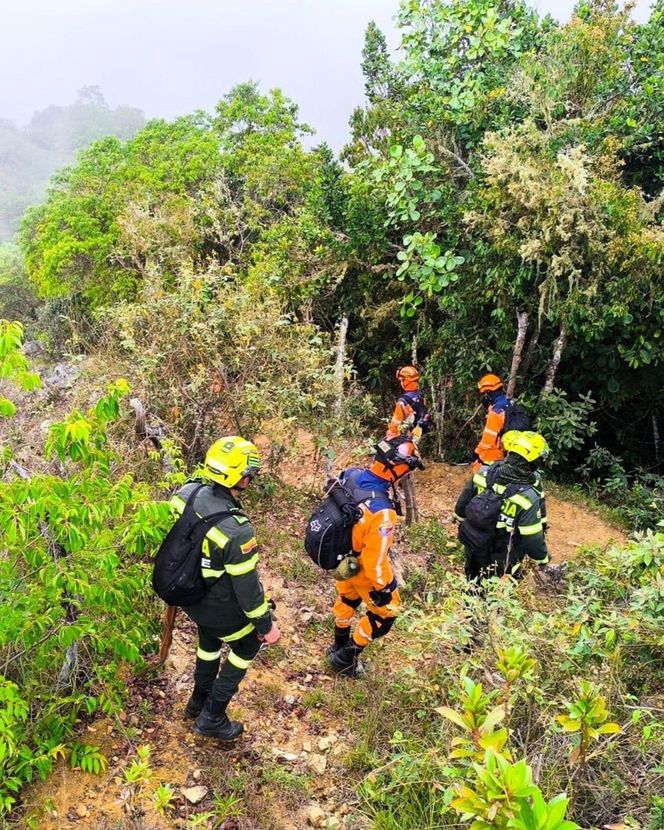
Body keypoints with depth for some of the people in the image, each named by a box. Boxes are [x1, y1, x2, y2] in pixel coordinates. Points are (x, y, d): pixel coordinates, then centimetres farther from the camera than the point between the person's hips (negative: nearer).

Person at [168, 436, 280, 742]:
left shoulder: (185, 492, -18)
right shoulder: (237, 531, -37)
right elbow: (247, 587, -25)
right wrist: (267, 626, -8)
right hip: (219, 608, -6)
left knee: (210, 639, 33)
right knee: (247, 645, 22)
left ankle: (199, 700, 54)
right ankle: (212, 718, 31)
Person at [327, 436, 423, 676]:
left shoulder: (349, 475, -20)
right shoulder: (381, 512, -41)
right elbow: (375, 559, -31)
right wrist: (385, 588, -13)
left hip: (340, 555, 7)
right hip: (362, 567, -7)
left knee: (348, 599, 33)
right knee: (384, 614, 20)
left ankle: (339, 646, 57)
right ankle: (345, 659, 33)